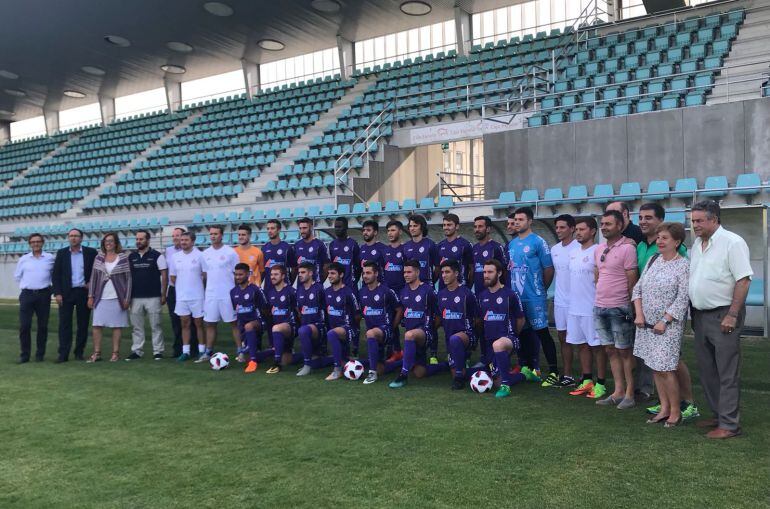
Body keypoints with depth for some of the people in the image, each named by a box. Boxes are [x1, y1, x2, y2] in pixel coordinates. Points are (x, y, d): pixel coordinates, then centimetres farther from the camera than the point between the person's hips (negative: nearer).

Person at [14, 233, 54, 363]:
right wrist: (27, 286, 10)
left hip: (43, 295, 0)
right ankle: (24, 354, 6)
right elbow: (17, 277, 15)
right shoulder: (23, 259, 6)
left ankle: (40, 354, 13)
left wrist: (44, 284, 9)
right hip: (27, 294, 1)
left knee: (43, 325, 4)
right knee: (24, 325, -4)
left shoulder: (50, 258, 2)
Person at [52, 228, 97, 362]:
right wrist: (57, 293, -5)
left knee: (83, 324, 4)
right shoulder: (61, 253, 6)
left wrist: (92, 282, -2)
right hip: (66, 293, 1)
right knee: (64, 324, -1)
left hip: (84, 292, 0)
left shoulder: (91, 252, 2)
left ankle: (79, 352, 13)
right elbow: (56, 275, 3)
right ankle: (63, 354, 1)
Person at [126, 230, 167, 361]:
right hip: (135, 298, 4)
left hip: (153, 297, -4)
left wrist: (163, 295, -8)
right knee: (136, 326, 8)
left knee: (155, 326, 1)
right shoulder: (131, 257, 10)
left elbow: (164, 276, -3)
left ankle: (158, 351, 8)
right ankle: (136, 351, 15)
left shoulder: (157, 256, -1)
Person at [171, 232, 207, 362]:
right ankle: (185, 351, 14)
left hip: (197, 296, -4)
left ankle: (202, 350, 13)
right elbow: (172, 277, 13)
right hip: (181, 296, 4)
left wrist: (200, 288, 2)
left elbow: (206, 275, -5)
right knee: (185, 324, 9)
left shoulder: (199, 255, -7)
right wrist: (181, 287, 11)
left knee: (199, 323, 4)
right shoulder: (176, 257, 5)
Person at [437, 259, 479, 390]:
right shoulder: (441, 294, 8)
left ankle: (460, 376, -29)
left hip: (467, 335, -6)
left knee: (454, 339, -41)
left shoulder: (466, 293, -8)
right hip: (450, 337, 6)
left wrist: (470, 333, 2)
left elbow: (477, 318, -1)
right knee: (454, 373, 0)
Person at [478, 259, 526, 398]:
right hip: (491, 341, 6)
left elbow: (521, 319, 3)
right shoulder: (482, 296, 8)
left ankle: (505, 386, -32)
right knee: (498, 379, 5)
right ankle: (525, 375, 33)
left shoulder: (510, 295, -7)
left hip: (509, 338, -6)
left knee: (498, 345, -42)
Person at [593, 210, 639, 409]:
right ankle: (618, 391, 20)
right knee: (610, 350, 12)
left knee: (625, 352, 2)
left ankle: (629, 394, 11)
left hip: (619, 308, -7)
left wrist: (629, 307, -6)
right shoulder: (599, 249, 10)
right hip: (600, 307, 7)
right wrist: (601, 297, 15)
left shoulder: (627, 248, -12)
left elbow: (632, 281, -10)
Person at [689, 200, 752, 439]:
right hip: (700, 315, 8)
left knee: (727, 373, -3)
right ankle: (717, 414, 28)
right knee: (707, 370, 15)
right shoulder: (697, 244, 13)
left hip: (723, 315, -8)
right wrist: (693, 312, 14)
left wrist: (732, 315, -19)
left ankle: (729, 424, 4)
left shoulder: (732, 242, -12)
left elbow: (743, 280, -16)